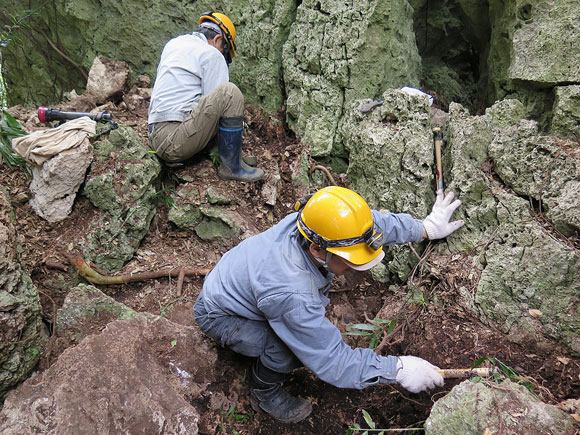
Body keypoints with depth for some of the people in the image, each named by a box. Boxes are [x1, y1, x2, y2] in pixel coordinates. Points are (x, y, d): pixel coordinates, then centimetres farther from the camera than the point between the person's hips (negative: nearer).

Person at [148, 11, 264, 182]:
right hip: (174, 141, -10)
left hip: (157, 138, 10)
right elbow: (215, 102, -6)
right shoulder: (212, 54, -2)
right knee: (229, 91, -16)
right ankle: (231, 166, -11)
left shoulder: (173, 44, 23)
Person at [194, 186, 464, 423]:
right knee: (289, 349, -26)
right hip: (217, 316, -7)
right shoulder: (292, 296, -43)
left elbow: (376, 221, -5)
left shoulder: (311, 224, -23)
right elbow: (333, 362, -32)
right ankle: (264, 394, 4)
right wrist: (398, 369, -27)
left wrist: (426, 228, 2)